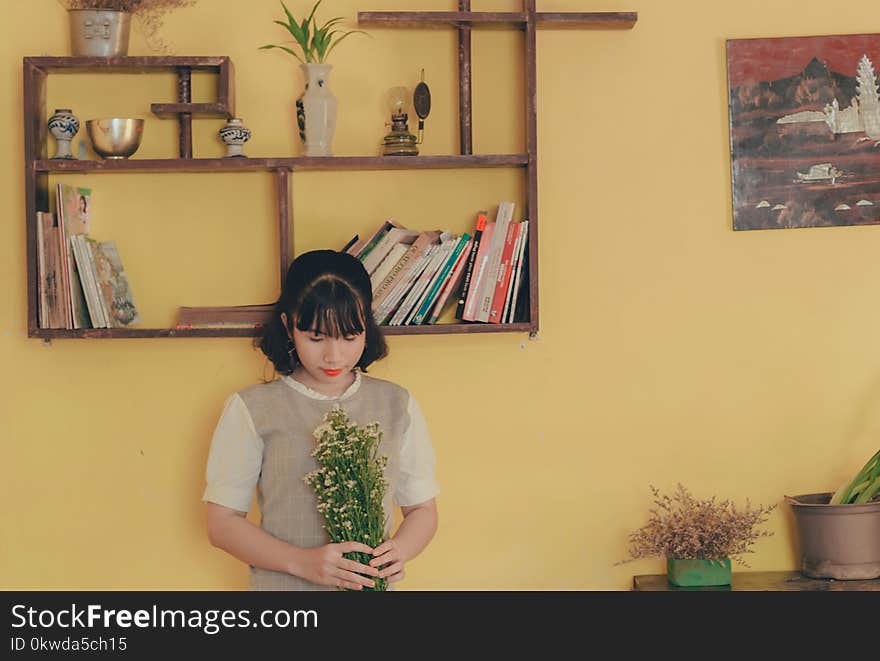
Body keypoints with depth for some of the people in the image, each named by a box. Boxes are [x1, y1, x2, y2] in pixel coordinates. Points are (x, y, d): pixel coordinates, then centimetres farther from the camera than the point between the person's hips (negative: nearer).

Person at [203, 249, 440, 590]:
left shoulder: (397, 405, 4)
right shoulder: (251, 409, -5)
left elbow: (422, 508, 8)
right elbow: (222, 523, -6)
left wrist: (399, 550, -14)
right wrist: (303, 562, -19)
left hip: (371, 586, 2)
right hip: (280, 585, -2)